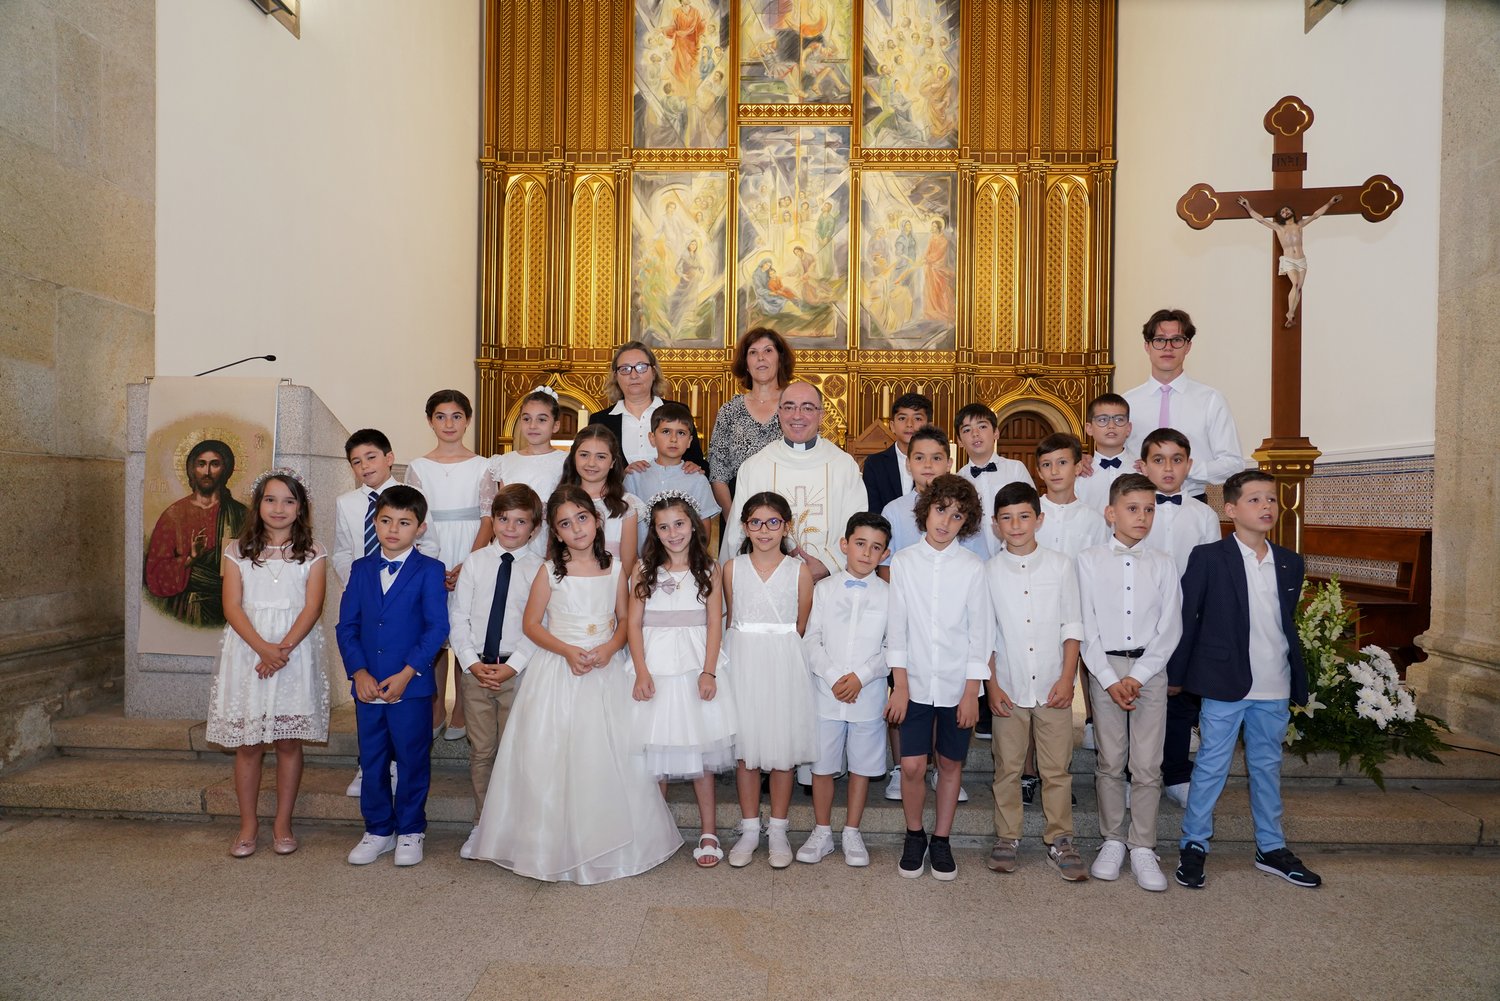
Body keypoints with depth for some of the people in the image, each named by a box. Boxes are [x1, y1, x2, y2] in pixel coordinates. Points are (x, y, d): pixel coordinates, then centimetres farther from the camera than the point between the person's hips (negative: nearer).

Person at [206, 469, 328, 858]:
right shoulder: (237, 551, 5)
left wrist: (284, 647, -19)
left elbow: (312, 607, -5)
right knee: (247, 744, 5)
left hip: (296, 655, -1)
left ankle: (283, 823, 17)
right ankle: (248, 824, 18)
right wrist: (263, 647, -18)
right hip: (248, 651, 1)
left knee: (289, 742, 5)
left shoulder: (312, 554, 3)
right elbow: (232, 606, -4)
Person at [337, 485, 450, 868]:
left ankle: (410, 831, 21)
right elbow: (346, 625, 6)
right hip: (367, 685, 4)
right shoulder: (361, 569, 9)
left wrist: (406, 674, -16)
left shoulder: (429, 571, -4)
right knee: (372, 761, 12)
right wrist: (358, 672, -8)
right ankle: (377, 830, 28)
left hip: (412, 685, -4)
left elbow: (437, 628, -10)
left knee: (412, 761, 6)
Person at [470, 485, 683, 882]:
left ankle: (612, 843, 20)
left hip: (606, 672, 2)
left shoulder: (614, 568, 3)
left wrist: (610, 648, -12)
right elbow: (531, 624, -1)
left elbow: (625, 619, 8)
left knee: (610, 756, 3)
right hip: (558, 671, -1)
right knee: (553, 758, 0)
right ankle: (555, 847, 16)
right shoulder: (550, 572, -3)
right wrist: (568, 651, -14)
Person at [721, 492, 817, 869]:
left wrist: (781, 649, 0)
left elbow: (801, 627, 4)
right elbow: (731, 620, 10)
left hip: (784, 664, -1)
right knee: (745, 745, 5)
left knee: (783, 746, 4)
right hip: (742, 663, 1)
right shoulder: (732, 568, 4)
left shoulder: (800, 571, 0)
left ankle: (778, 831, 18)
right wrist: (746, 650, 4)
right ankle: (749, 829, 18)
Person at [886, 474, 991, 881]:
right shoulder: (903, 562, -2)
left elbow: (979, 632, -2)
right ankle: (914, 835, 22)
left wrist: (971, 692, -4)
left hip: (957, 685, 0)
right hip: (916, 683, 0)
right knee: (912, 766, -2)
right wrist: (900, 684, -4)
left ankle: (941, 840, 28)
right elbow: (897, 626, -1)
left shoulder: (973, 568, -3)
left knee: (951, 763, 10)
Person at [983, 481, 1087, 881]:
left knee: (1057, 768, 5)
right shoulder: (990, 571, 1)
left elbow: (1072, 626, 2)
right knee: (1007, 767, 8)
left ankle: (1059, 840, 19)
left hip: (1053, 687, 0)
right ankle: (1007, 838, 21)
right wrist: (992, 685, -2)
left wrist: (1067, 678, -5)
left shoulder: (1061, 565, 0)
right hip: (1009, 688, 0)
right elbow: (985, 634, 3)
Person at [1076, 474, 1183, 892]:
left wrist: (1137, 676, -9)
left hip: (1149, 669, 1)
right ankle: (1112, 841, 19)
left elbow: (1170, 629, 1)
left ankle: (1142, 847, 12)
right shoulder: (1089, 560, 1)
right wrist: (1109, 680, -9)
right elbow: (1086, 626, -2)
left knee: (1147, 765, 1)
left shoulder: (1162, 564, 5)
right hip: (1104, 668, -1)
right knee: (1110, 762, 6)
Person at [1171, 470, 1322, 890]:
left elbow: (1288, 623, 15)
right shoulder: (1208, 558, -7)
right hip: (1225, 682, -5)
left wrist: (1299, 681, 14)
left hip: (1274, 687, 5)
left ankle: (1271, 848, 29)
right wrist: (1176, 674, -5)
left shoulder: (1290, 563, 9)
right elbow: (1186, 617, -5)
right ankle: (1193, 846, 15)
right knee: (1212, 766, 2)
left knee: (1268, 767, 16)